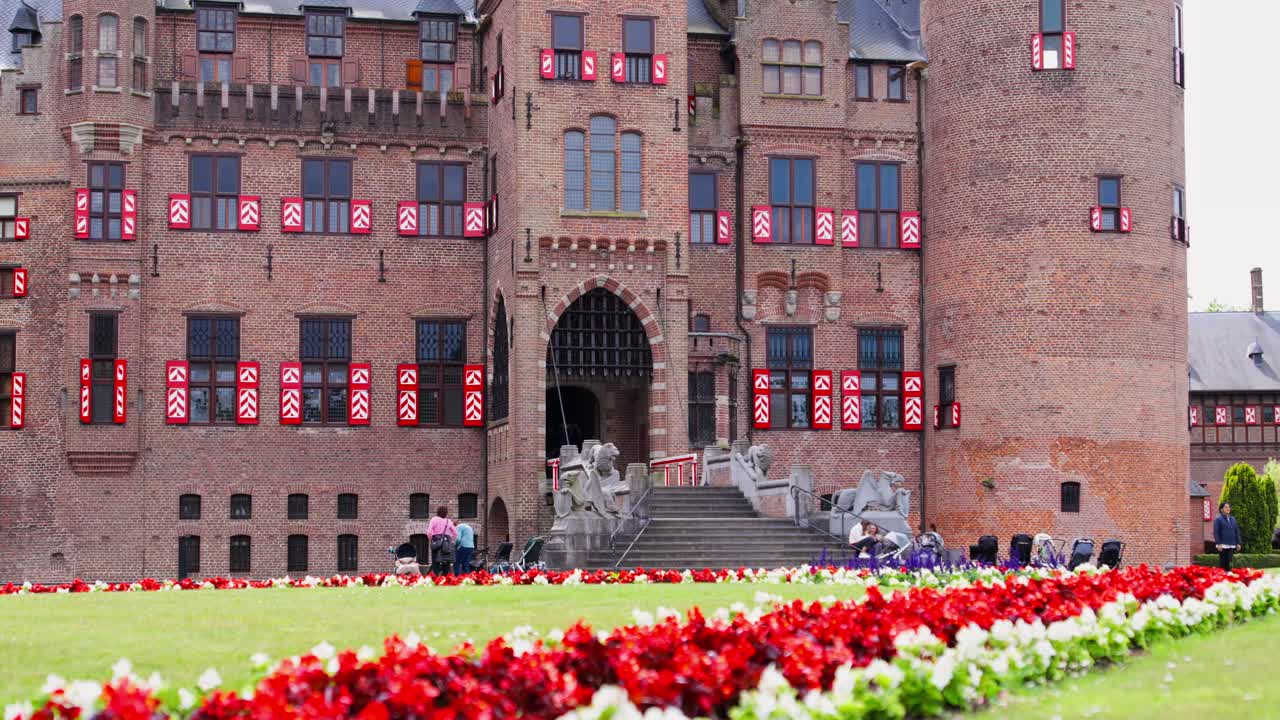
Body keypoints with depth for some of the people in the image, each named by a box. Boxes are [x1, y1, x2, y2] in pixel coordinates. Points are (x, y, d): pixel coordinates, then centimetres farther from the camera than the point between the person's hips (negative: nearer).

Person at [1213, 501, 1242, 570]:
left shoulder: (1233, 519, 13)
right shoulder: (1218, 520, -4)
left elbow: (1237, 531, 17)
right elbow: (1216, 533, -8)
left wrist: (1238, 543, 11)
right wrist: (1219, 544, -15)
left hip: (1231, 545, 5)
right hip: (1223, 545, -5)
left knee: (1229, 563, 6)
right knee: (1222, 562, -3)